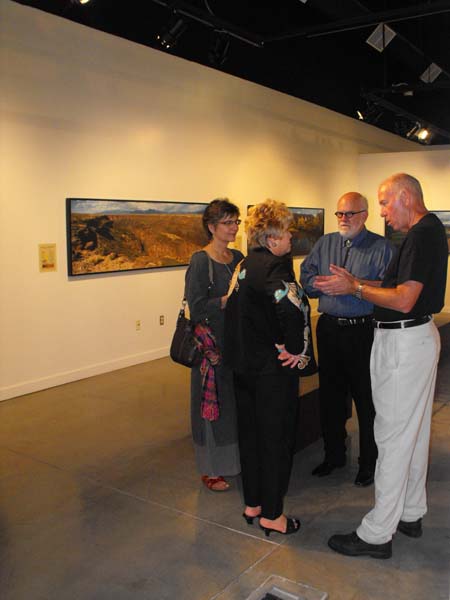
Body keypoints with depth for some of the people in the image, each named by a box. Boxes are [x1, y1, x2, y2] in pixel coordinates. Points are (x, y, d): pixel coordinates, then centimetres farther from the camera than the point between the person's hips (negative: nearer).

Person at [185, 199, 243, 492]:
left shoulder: (238, 257, 9)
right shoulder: (201, 261, -11)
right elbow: (198, 307, -18)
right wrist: (231, 298, -17)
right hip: (213, 343, -6)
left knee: (238, 400, 12)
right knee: (213, 403, 4)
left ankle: (235, 460, 28)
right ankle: (211, 469, 19)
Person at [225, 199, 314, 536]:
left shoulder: (245, 265, 9)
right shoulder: (274, 265, -19)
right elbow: (292, 306, -37)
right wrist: (296, 349, -23)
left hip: (243, 364, 9)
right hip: (273, 369, -8)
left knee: (250, 433, 18)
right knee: (276, 438, 6)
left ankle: (252, 504, 33)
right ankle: (272, 514, 19)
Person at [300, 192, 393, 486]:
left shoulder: (381, 246, -2)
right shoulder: (324, 244, 13)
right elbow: (306, 277, 6)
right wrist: (325, 284, -14)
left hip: (364, 332, -4)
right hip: (329, 329, 5)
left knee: (367, 399, 4)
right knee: (330, 396, 15)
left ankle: (369, 462, 21)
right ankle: (334, 454, 32)